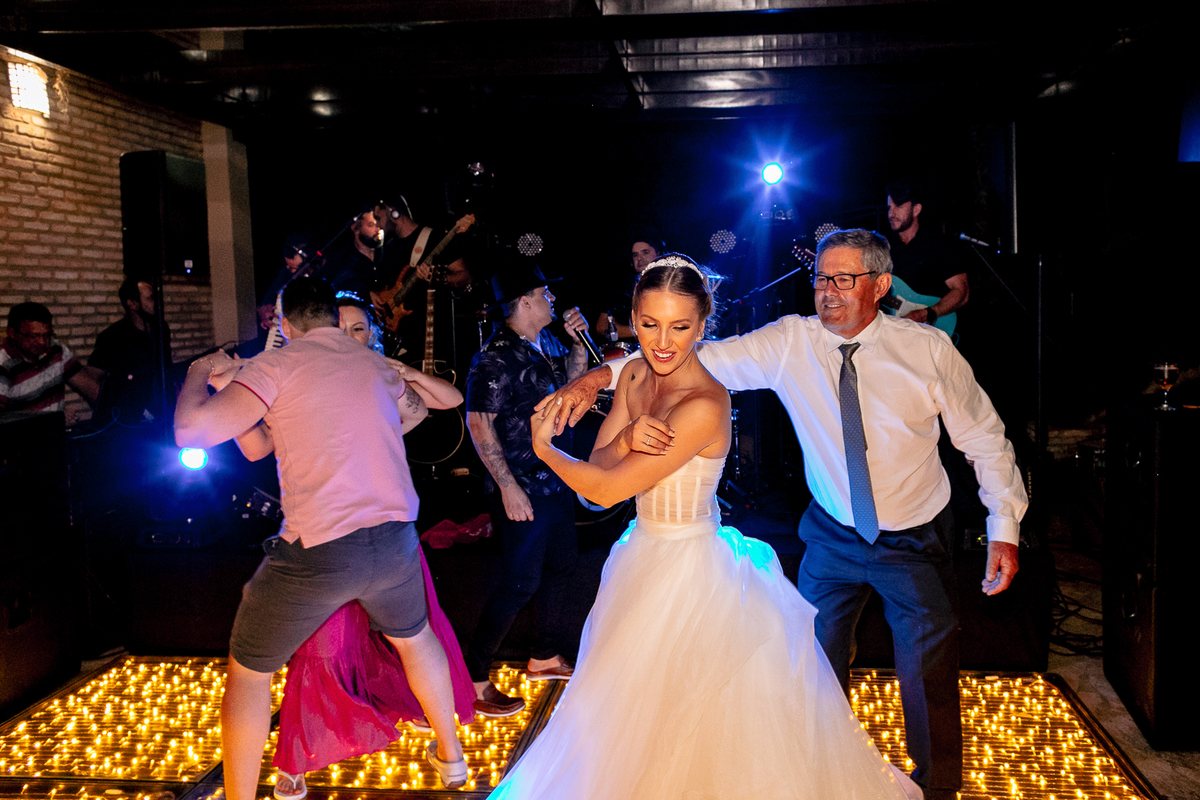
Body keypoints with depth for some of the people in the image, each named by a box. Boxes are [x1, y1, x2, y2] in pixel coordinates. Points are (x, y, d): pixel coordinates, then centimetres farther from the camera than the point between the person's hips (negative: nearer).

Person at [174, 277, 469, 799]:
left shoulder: (275, 366, -5)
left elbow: (192, 431, -12)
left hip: (318, 552, -5)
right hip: (395, 540, 5)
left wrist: (199, 374, 11)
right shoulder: (377, 366, 11)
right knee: (414, 636, 32)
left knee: (248, 669, 18)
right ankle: (450, 756, 46)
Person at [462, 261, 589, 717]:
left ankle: (544, 658, 38)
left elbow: (573, 381, 23)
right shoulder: (496, 358, -20)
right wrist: (508, 487, -23)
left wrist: (578, 341, 5)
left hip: (557, 478, 9)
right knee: (520, 584, -5)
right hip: (522, 489, -9)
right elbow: (479, 425, -21)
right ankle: (473, 680, 9)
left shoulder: (546, 342, 6)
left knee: (561, 563, 19)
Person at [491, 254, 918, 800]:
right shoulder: (635, 376, -2)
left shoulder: (704, 406, -28)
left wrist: (544, 447, -8)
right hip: (645, 556, 8)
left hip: (689, 571, -8)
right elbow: (598, 464, -4)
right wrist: (628, 436, -25)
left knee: (690, 723, 12)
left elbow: (606, 489, -24)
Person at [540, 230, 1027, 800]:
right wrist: (601, 375, -31)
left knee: (929, 678, 7)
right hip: (834, 536, 2)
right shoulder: (790, 342, -13)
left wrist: (1004, 528, -6)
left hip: (916, 543, -1)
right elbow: (703, 359, -20)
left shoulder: (929, 349, -14)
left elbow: (984, 437, -4)